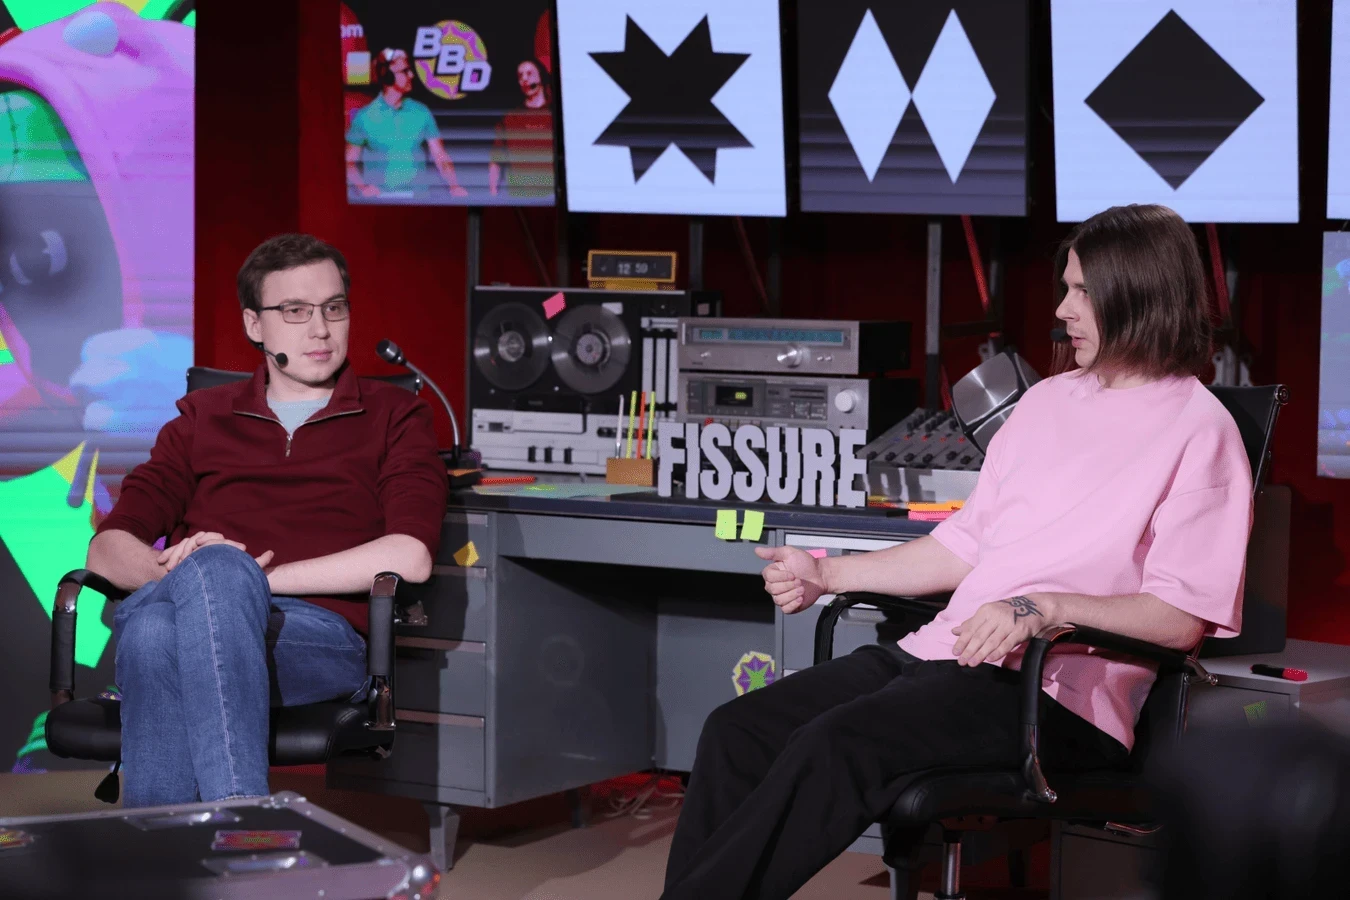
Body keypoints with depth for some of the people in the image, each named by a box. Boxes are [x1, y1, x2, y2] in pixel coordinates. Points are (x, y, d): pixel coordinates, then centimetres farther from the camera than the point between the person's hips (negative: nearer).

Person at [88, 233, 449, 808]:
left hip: (322, 635, -2)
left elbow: (410, 556, 0)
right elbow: (109, 546, 16)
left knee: (215, 568, -38)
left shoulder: (394, 416, 19)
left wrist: (250, 578, -7)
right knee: (150, 618, -38)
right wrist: (168, 571, -10)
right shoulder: (203, 417, 27)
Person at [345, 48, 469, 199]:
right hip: (379, 198, -2)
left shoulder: (421, 113, 8)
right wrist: (362, 187, -13)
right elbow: (350, 161, 5)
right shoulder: (365, 117, 2)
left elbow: (440, 157, 5)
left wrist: (454, 186, -11)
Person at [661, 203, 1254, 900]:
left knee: (837, 743, -31)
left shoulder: (1198, 430, -3)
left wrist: (1045, 608, -23)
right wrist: (827, 574, 21)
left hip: (1054, 692, -8)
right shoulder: (1048, 400, 21)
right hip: (944, 651, 8)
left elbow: (1181, 619, -11)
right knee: (737, 731, -11)